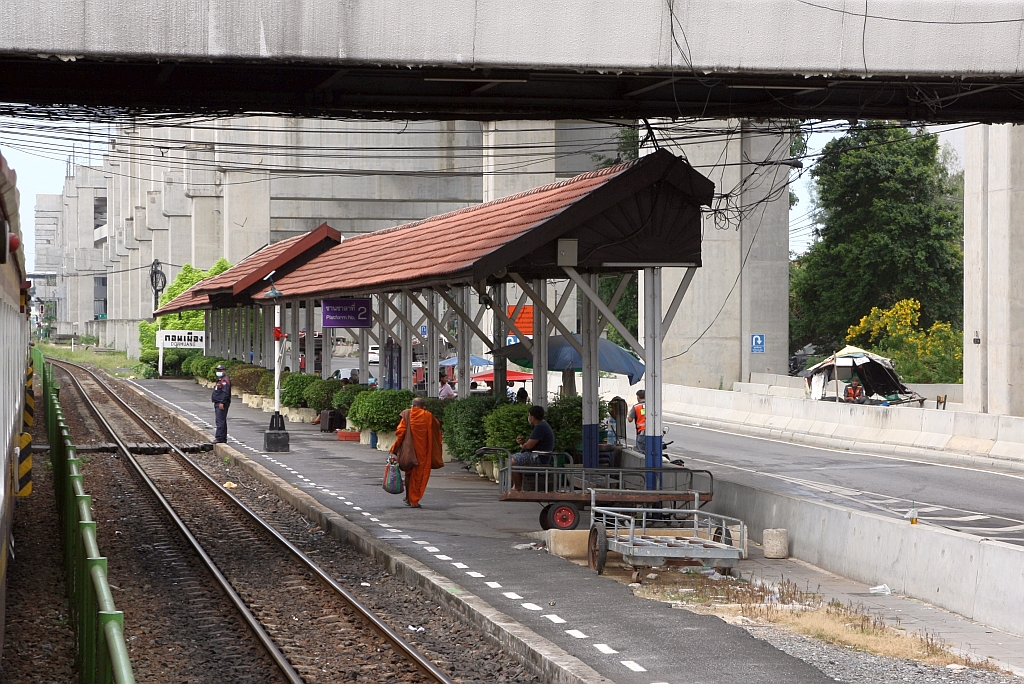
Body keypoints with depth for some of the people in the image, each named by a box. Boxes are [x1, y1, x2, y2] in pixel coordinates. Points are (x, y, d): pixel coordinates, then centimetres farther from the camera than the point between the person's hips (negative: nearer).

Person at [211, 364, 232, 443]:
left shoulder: (225, 380, -13)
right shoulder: (220, 380, 21)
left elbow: (225, 393, -22)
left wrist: (222, 403, -26)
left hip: (222, 404, -11)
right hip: (218, 404, 11)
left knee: (220, 421, -14)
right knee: (221, 421, 13)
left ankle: (219, 438, -18)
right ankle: (223, 439, 17)